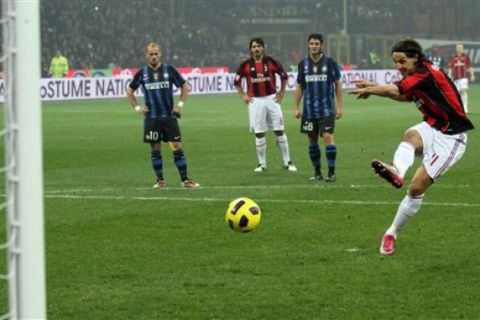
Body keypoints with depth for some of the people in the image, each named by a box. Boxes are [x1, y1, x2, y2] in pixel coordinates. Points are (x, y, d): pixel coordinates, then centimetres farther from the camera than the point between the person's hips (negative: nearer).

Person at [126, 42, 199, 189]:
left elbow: (185, 86, 9)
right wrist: (137, 107, 5)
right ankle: (160, 180, 13)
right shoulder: (142, 73, 3)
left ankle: (185, 180, -1)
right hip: (151, 118, 1)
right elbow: (129, 91, 15)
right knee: (155, 149, 3)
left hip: (169, 116, -1)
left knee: (177, 147, -5)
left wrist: (180, 104, 0)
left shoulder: (169, 70, 0)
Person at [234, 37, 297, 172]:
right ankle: (262, 164, 11)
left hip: (271, 99, 0)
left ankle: (287, 162, 6)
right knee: (259, 134, 2)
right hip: (256, 101, 0)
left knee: (280, 131, 0)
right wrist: (243, 96, 4)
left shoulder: (271, 62, -1)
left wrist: (281, 93, 7)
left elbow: (284, 76, 11)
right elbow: (236, 82, 11)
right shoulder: (246, 65, 0)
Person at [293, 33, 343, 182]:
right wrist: (296, 107, 7)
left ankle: (331, 172, -10)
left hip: (327, 109, -3)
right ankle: (317, 172, 18)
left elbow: (338, 84, 2)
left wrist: (340, 106, -2)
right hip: (309, 109, 3)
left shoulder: (330, 63, -2)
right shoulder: (303, 64, 5)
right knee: (312, 140, 6)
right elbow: (299, 87, 11)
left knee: (328, 137, -13)